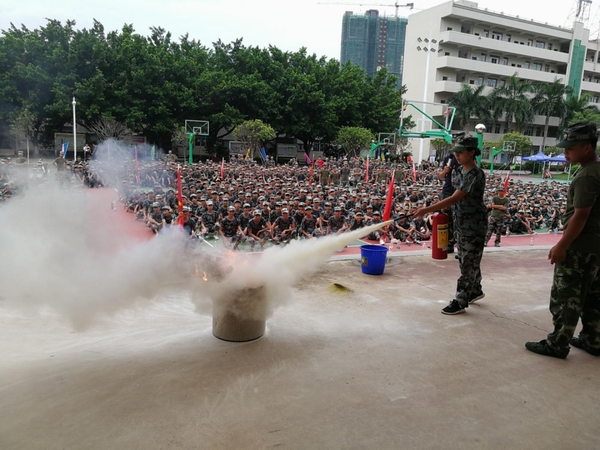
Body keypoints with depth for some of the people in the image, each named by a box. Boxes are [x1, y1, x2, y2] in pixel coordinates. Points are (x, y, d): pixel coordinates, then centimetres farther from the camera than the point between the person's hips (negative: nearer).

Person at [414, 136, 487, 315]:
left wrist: (426, 210, -33)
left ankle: (460, 301, 6)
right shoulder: (460, 170, 5)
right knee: (465, 260, 19)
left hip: (474, 225, -9)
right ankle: (475, 291, 38)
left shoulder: (475, 174, -23)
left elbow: (454, 199, -30)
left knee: (469, 263, -1)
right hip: (462, 223, 9)